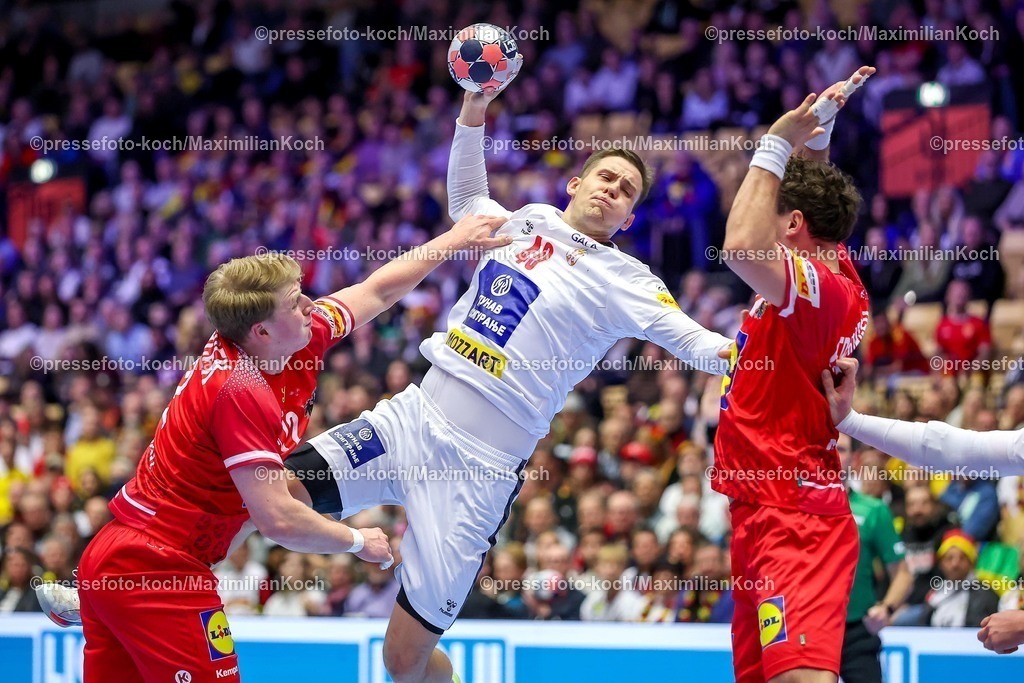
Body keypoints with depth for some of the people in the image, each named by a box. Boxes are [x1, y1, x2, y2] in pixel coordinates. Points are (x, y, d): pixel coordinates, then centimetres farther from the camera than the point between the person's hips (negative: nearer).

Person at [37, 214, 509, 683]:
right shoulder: (241, 393, -23)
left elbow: (377, 291, 16)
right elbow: (279, 520, -24)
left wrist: (454, 239, 21)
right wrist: (359, 542, -8)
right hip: (156, 573, -9)